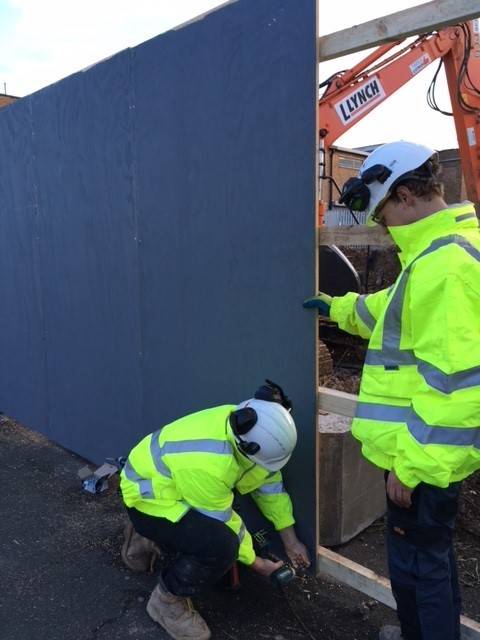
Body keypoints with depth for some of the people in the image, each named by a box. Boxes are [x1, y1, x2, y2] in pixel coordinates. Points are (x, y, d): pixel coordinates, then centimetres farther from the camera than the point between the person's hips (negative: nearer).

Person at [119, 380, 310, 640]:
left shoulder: (247, 429, -15)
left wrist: (290, 540, 5)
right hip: (149, 497, -8)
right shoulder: (206, 464, -40)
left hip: (172, 485, 8)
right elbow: (221, 522, -24)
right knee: (220, 544, -28)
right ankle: (167, 601, -1)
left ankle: (147, 541, 24)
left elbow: (269, 484, -1)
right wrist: (255, 562, -8)